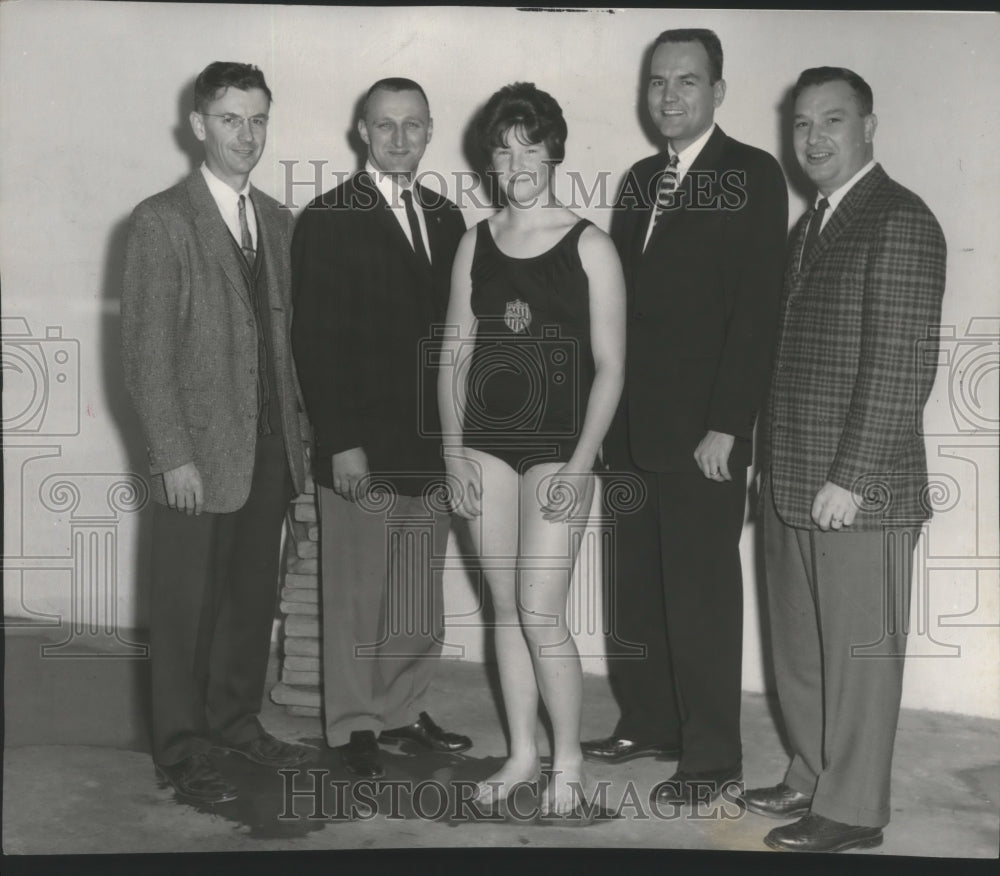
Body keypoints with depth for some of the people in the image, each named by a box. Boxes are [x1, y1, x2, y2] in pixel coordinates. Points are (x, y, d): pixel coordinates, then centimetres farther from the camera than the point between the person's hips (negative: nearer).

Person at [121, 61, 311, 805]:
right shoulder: (162, 221, -7)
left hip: (270, 450, 6)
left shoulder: (277, 222, 12)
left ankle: (237, 721, 31)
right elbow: (146, 352, -10)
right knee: (187, 608, 4)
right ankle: (183, 754, 17)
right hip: (200, 453, -6)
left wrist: (297, 430, 8)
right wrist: (173, 456, -14)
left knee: (254, 597, 14)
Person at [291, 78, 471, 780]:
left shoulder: (446, 217, 12)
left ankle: (405, 709, 27)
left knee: (421, 591, 13)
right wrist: (340, 442, -14)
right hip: (362, 445, -5)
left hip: (434, 442, 6)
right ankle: (354, 724, 18)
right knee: (357, 595, 4)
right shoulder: (329, 219, -6)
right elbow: (314, 340, -10)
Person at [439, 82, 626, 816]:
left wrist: (580, 465, -13)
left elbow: (609, 367, -6)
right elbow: (455, 355, 9)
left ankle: (569, 760, 10)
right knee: (505, 609, 10)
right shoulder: (475, 244, 8)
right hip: (486, 443, 4)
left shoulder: (590, 247, -4)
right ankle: (523, 753, 23)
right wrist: (454, 452, 1)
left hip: (558, 448, -4)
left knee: (541, 613, -8)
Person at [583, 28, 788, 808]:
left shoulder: (752, 175, -6)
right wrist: (609, 413, 7)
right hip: (634, 427, 6)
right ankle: (647, 723, 26)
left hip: (704, 431, -6)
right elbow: (624, 300, 14)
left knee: (703, 596, 1)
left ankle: (713, 756, 12)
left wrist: (725, 425, -16)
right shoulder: (641, 180, 15)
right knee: (638, 589, 12)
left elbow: (758, 308, -12)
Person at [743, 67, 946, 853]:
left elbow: (902, 368, -17)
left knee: (859, 653, 4)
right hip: (793, 486, 8)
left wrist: (852, 478, -19)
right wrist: (775, 463, 13)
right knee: (799, 648, 17)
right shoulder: (811, 226, 16)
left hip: (858, 491, -8)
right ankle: (813, 777, 33)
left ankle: (852, 809, 16)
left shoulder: (900, 222, -12)